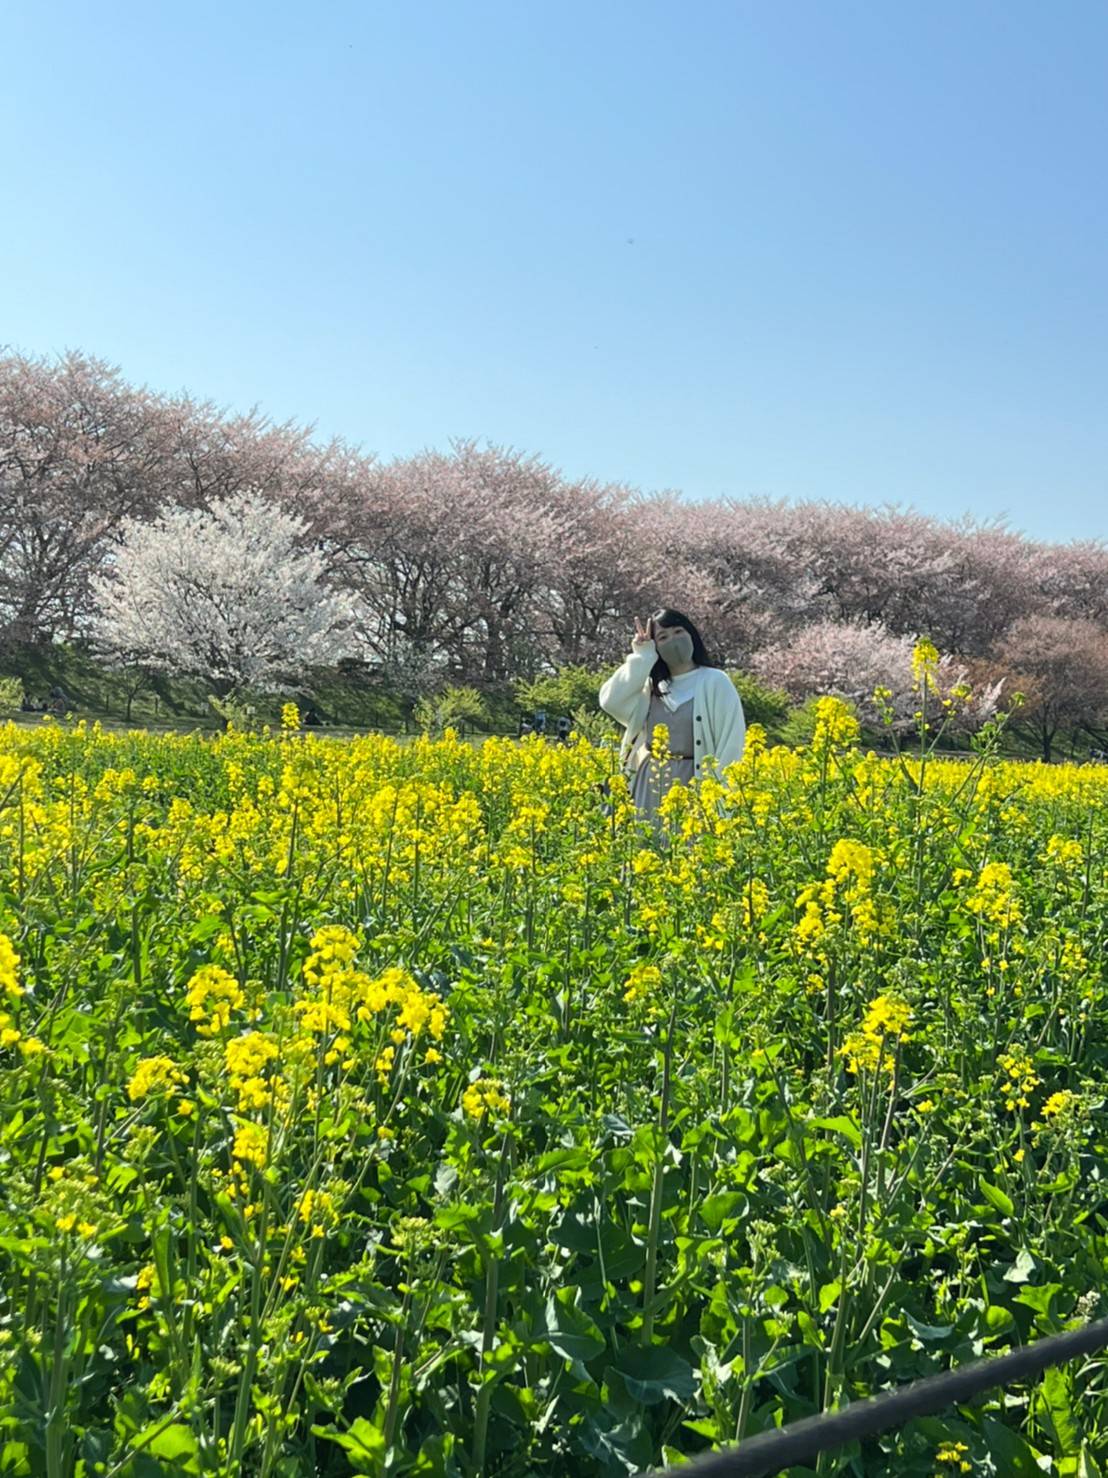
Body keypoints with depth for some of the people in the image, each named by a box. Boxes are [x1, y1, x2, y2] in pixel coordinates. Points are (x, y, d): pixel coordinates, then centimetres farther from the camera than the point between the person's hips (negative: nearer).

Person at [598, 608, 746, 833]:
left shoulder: (716, 682, -1)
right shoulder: (652, 687, 13)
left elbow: (732, 743, -6)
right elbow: (610, 701, -3)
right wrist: (641, 657, 0)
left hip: (692, 786, -5)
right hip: (650, 788, 5)